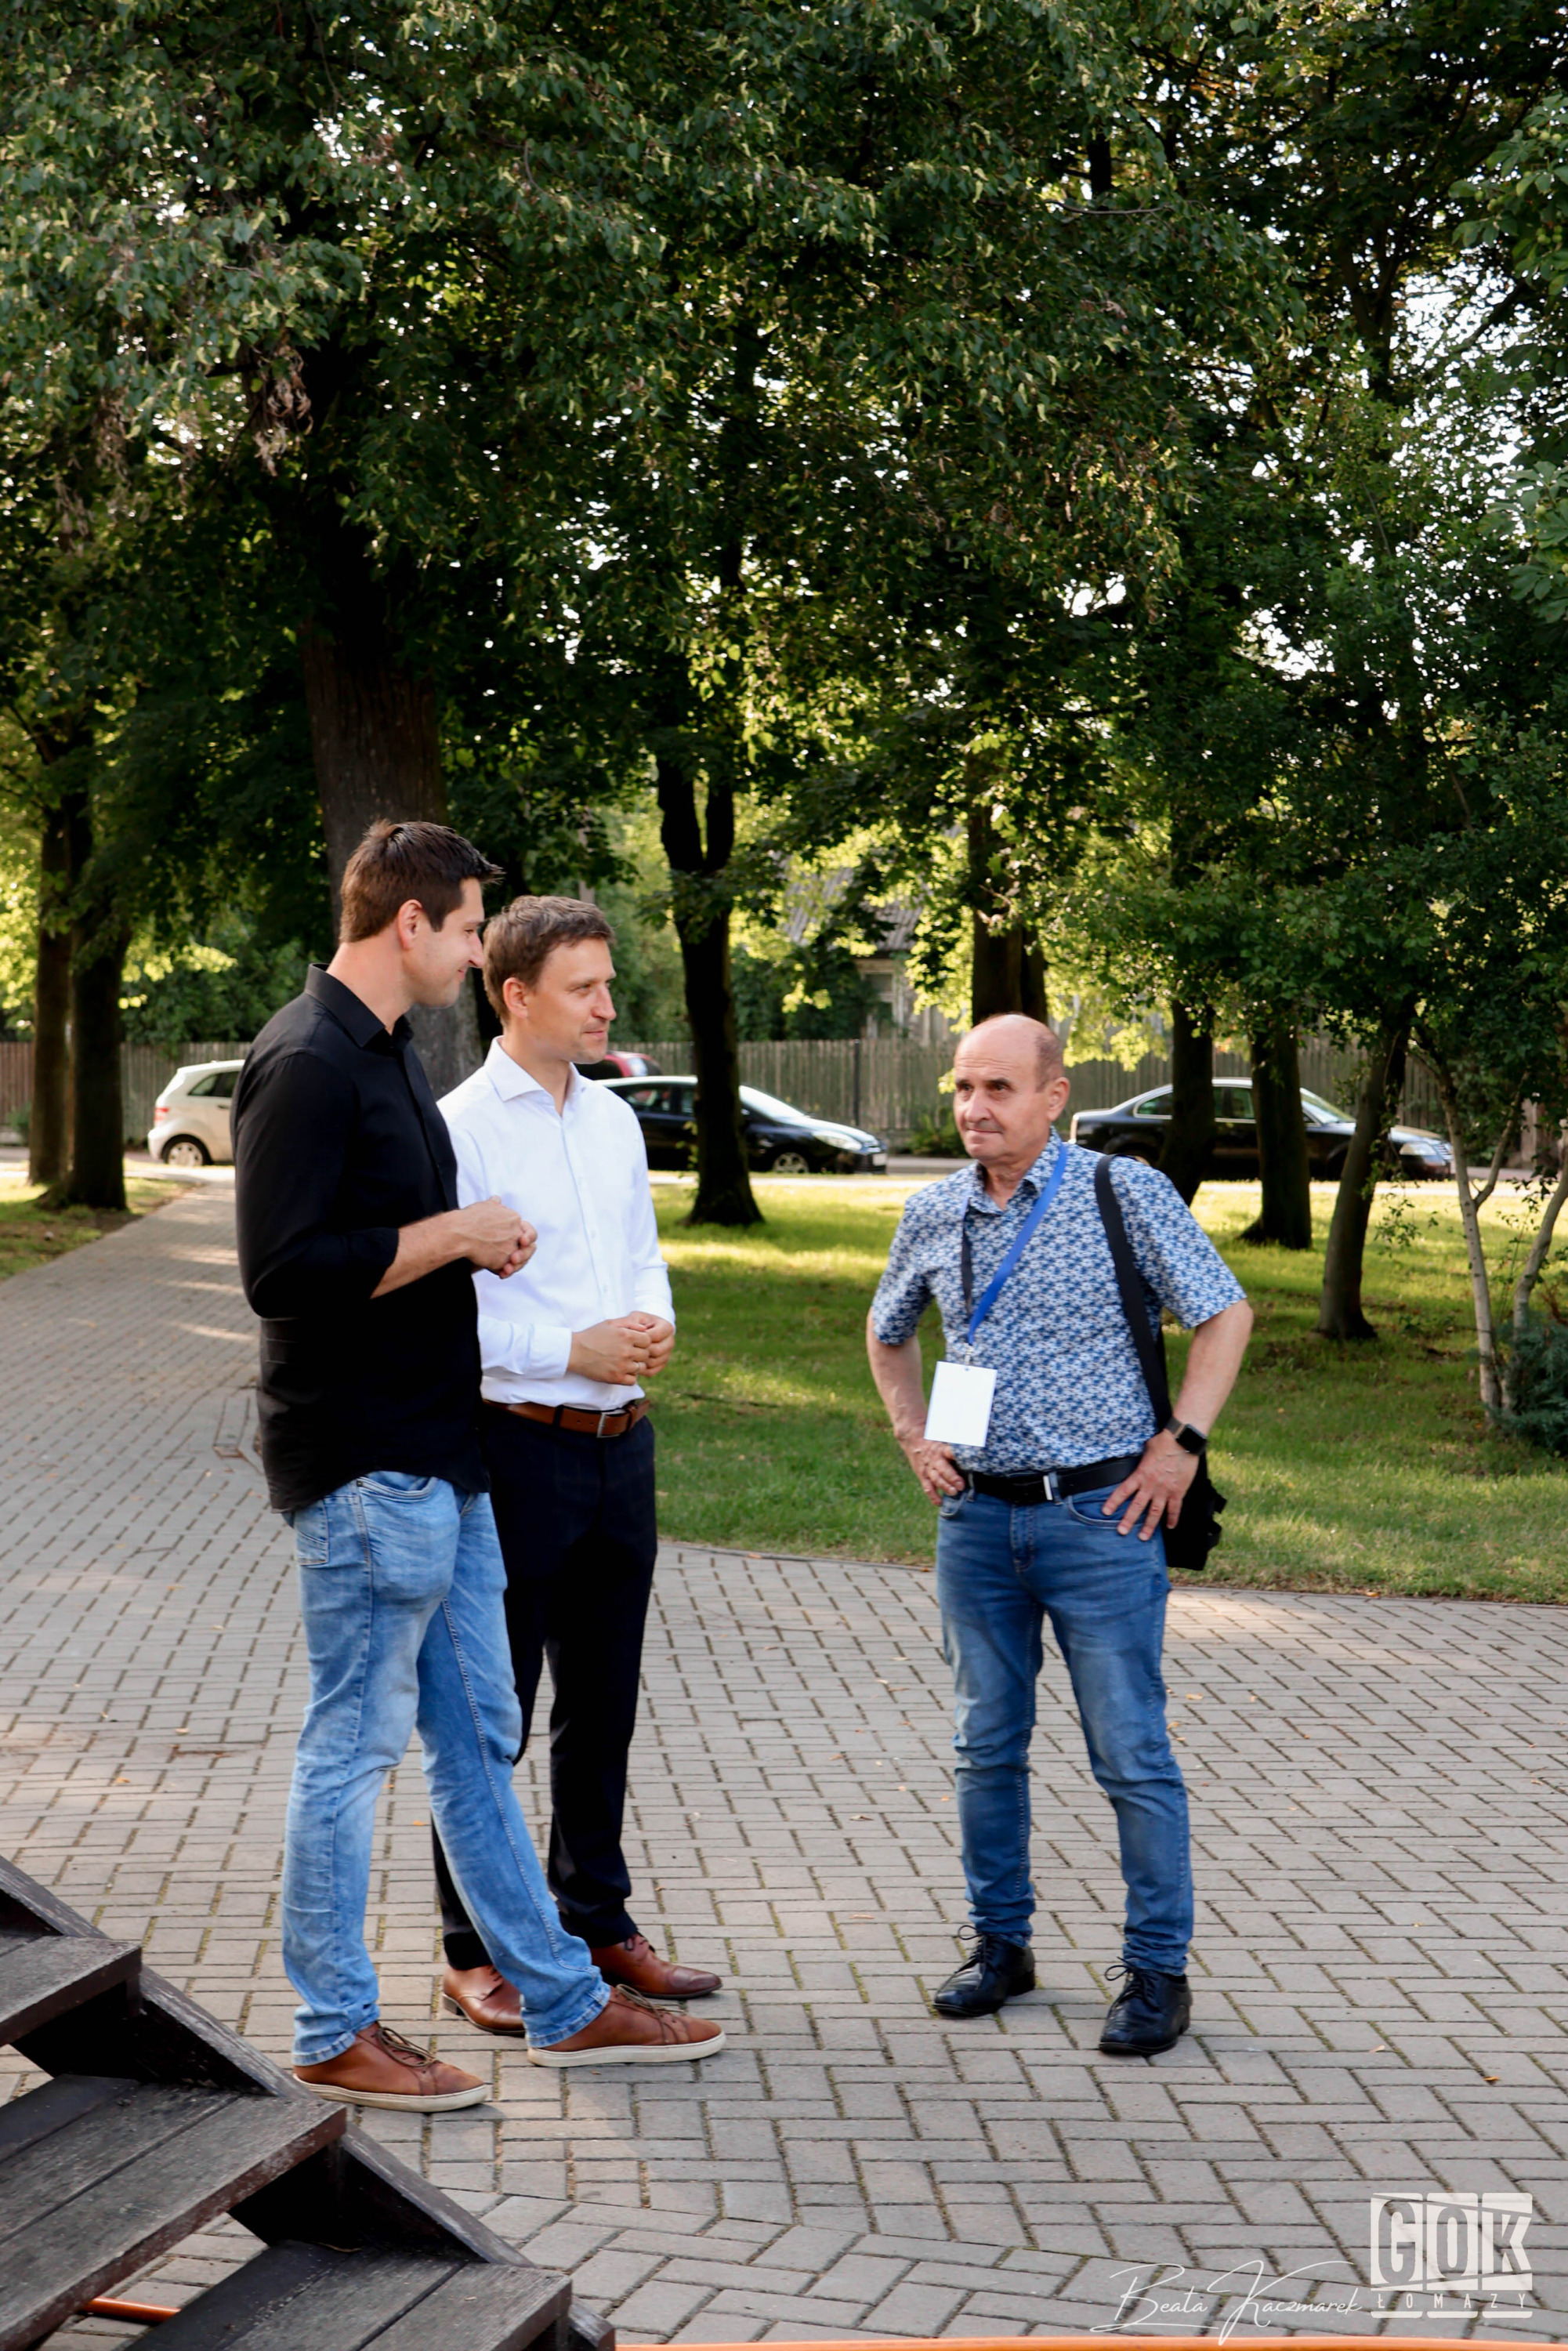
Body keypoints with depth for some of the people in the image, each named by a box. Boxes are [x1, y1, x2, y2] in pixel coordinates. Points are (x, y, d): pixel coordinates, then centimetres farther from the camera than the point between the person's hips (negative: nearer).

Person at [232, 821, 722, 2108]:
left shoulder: (389, 1052, 15)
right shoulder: (309, 1063, -16)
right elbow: (283, 1270, -24)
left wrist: (473, 1237, 7)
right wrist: (455, 1235, -17)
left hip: (435, 1461, 10)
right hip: (366, 1469, -10)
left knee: (478, 1739, 15)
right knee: (355, 1744, 1)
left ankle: (565, 2002, 23)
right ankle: (335, 2033, 13)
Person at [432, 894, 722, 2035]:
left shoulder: (616, 1120, 12)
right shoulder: (461, 1127, -11)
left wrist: (655, 1322, -1)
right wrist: (572, 1350, -18)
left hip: (621, 1442, 7)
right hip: (517, 1443, -7)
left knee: (603, 1704, 17)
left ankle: (599, 1921, 30)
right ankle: (476, 1951, 14)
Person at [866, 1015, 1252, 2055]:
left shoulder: (1126, 1194, -6)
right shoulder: (933, 1216, 7)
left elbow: (1226, 1313, -1)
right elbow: (888, 1331, 25)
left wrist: (1181, 1443, -6)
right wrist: (913, 1436, 13)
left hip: (1101, 1513, -4)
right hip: (976, 1514, 4)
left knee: (1132, 1753, -2)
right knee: (987, 1745, 11)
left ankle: (1159, 1968, 8)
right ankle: (1001, 1942, 25)